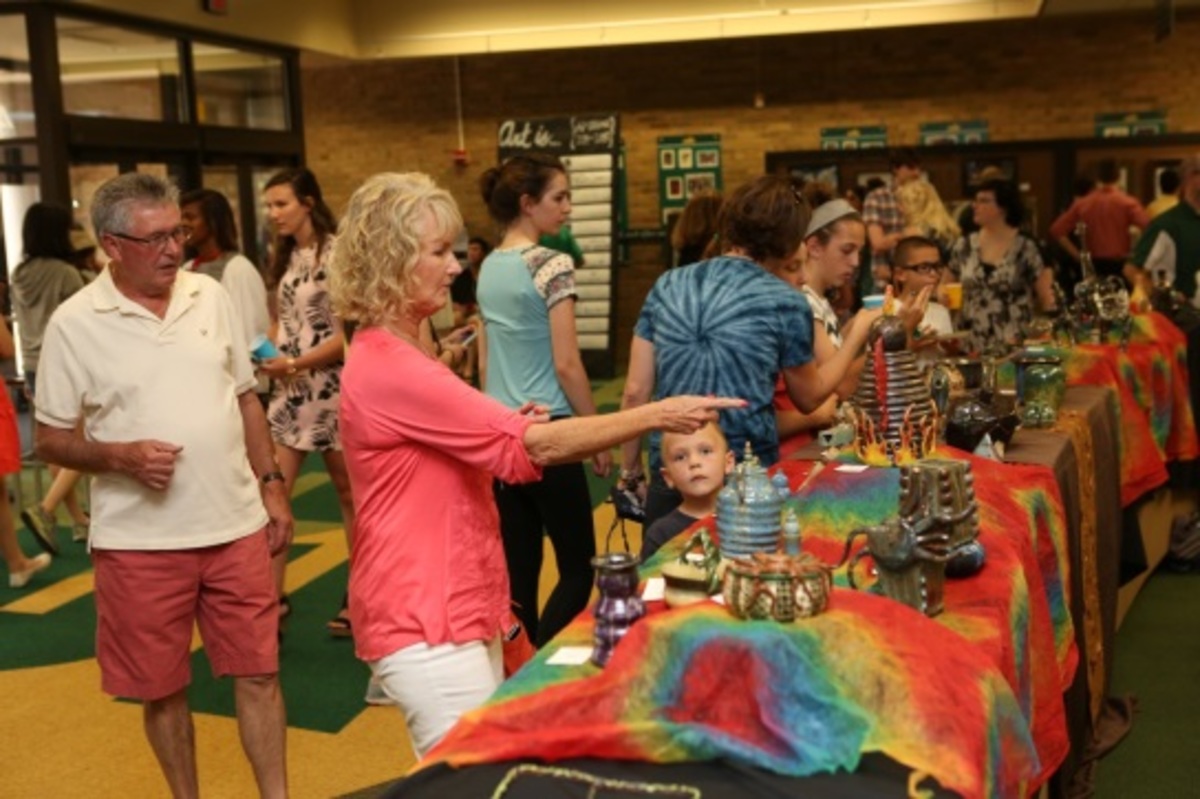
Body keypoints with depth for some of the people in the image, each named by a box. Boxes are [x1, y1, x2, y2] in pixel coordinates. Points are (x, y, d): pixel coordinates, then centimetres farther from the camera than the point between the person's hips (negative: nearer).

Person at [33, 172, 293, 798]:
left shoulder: (210, 296, 3)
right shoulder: (74, 323, -7)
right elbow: (51, 439, -2)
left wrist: (270, 484, 7)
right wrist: (122, 456, -21)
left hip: (235, 525, 3)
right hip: (139, 541, -2)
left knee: (257, 672, 8)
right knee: (162, 688, 12)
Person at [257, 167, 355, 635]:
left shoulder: (335, 254, -11)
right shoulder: (285, 258, 11)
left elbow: (350, 333, -15)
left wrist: (294, 365, -20)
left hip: (331, 390, -6)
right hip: (289, 392, 6)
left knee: (350, 495, 6)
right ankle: (273, 597, 6)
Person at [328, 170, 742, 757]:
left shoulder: (393, 358, 12)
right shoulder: (388, 369, -21)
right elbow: (534, 445, -24)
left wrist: (505, 427, 5)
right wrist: (657, 415, -21)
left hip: (453, 603, 10)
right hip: (423, 619, -10)